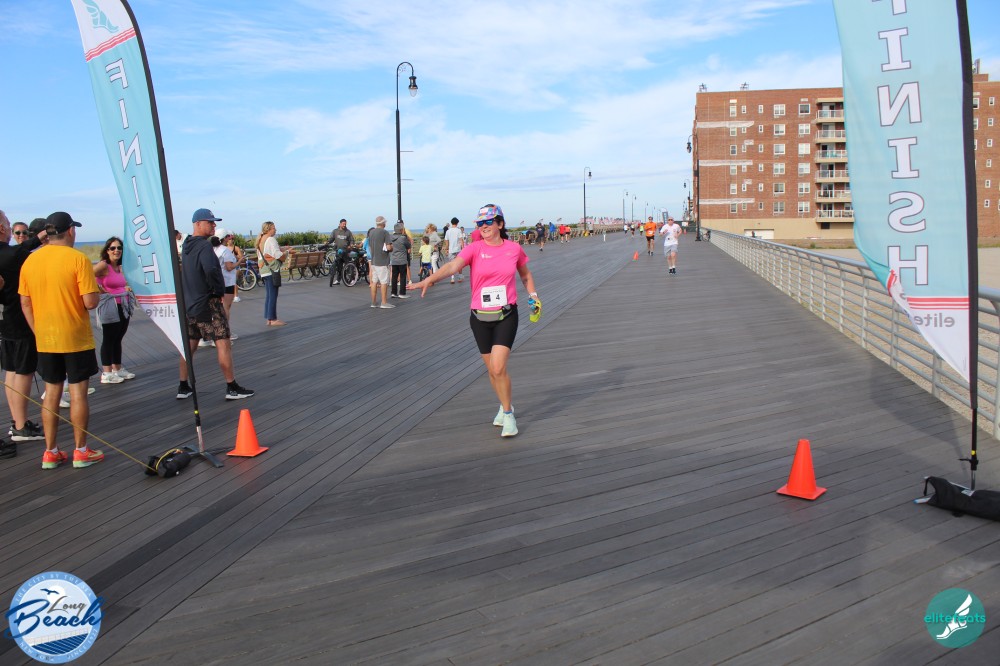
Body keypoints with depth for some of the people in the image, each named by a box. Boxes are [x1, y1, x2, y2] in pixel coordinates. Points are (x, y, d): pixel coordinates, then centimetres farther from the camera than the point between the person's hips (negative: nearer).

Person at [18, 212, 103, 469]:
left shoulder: (30, 260, 4)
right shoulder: (77, 258, -13)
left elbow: (25, 304, 7)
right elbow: (90, 302, -17)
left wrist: (39, 332, 16)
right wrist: (96, 288, 3)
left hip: (45, 340, 5)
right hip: (76, 338, -5)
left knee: (51, 392, 12)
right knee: (78, 392, 3)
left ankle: (50, 452, 16)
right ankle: (81, 451, 9)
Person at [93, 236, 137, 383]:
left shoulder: (120, 267, 13)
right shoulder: (103, 265, -11)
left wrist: (127, 289, 9)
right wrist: (102, 291, -15)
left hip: (124, 307, 8)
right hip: (110, 307, -7)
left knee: (118, 338, 14)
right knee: (108, 339, -2)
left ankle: (117, 369, 24)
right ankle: (106, 373, 3)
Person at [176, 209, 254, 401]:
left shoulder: (187, 245, 12)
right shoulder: (204, 246, -17)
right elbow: (211, 270, -34)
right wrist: (219, 291, -17)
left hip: (189, 304, 9)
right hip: (207, 303, -9)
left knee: (189, 345, 16)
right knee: (223, 344, -4)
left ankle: (183, 387, 23)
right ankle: (232, 388, -2)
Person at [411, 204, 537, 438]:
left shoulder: (514, 249, 1)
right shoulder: (475, 248, -5)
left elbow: (525, 274, 20)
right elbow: (453, 265, -24)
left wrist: (533, 295, 8)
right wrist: (430, 279, -41)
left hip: (506, 316, -1)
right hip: (480, 317, 1)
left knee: (498, 368, -15)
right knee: (492, 369, 11)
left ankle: (508, 414, 4)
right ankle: (505, 406, 37)